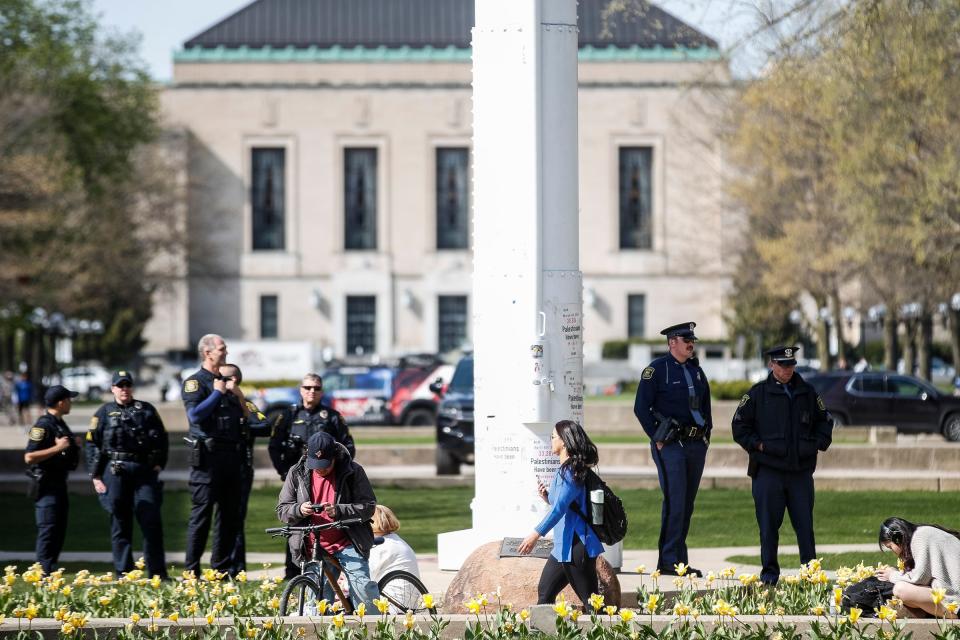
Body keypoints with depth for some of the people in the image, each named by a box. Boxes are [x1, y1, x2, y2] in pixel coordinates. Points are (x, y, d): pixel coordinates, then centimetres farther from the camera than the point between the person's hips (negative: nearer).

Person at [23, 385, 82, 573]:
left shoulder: (61, 425, 16)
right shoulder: (43, 425, -14)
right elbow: (29, 457, -21)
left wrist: (75, 445, 9)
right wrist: (57, 448, -24)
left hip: (60, 484, 10)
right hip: (46, 485, -10)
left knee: (59, 532, 11)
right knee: (48, 531, -11)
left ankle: (51, 572, 17)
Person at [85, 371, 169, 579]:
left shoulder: (146, 410, 14)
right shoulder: (104, 413, 9)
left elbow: (161, 437, 14)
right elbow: (91, 445, 5)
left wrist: (159, 463, 2)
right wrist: (96, 477, -1)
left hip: (145, 470, 1)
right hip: (115, 471, -1)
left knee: (151, 521, -4)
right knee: (120, 524, 2)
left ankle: (158, 573, -1)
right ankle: (124, 574, 7)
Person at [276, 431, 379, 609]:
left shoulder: (353, 472, -2)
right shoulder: (297, 474, 6)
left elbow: (368, 507, -5)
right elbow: (282, 510, 9)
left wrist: (338, 511, -21)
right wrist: (299, 509, -15)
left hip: (347, 545, -3)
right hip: (313, 550, 3)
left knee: (363, 589, -19)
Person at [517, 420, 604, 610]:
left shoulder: (571, 472, -16)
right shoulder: (564, 470, 15)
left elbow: (560, 507, -25)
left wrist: (537, 534, -30)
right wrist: (547, 497, 7)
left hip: (576, 548, -10)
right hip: (563, 546, 10)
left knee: (589, 599, -8)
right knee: (544, 592, 13)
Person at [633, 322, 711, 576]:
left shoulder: (696, 369, 15)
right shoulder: (657, 369, -6)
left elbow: (705, 404, 27)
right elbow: (641, 407, -8)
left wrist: (707, 433, 15)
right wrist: (657, 439, -11)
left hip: (696, 444, 7)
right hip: (671, 445, -7)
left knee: (687, 503, 8)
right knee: (675, 502, -13)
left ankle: (680, 559, 12)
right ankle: (668, 561, -10)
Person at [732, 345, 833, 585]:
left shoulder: (808, 393, 12)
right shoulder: (757, 394, 2)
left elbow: (824, 421, 23)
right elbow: (740, 426, 7)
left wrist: (818, 444, 8)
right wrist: (757, 445, -4)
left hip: (801, 470, 2)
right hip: (768, 470, -2)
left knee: (804, 523, 1)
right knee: (768, 524, 0)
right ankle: (769, 571, 8)